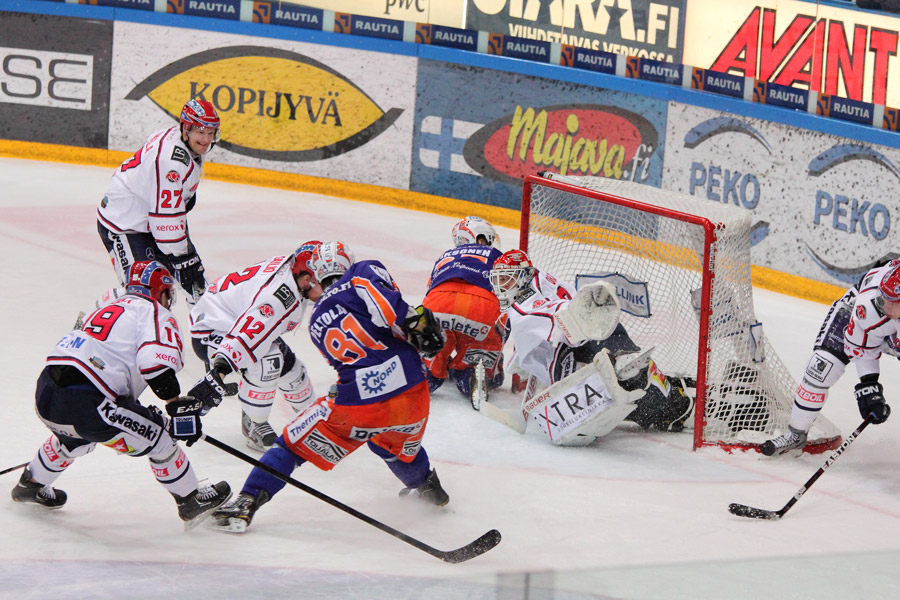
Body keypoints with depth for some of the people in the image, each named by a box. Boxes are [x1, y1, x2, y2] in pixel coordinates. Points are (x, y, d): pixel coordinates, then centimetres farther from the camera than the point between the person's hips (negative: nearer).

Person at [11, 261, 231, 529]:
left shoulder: (107, 308, 28)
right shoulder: (156, 313, 2)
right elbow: (155, 361, -18)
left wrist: (138, 412, 33)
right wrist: (178, 406, -10)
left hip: (45, 390, 8)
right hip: (84, 404, -8)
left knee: (75, 437, 39)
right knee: (159, 437, 7)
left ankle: (30, 485, 58)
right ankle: (192, 502, 17)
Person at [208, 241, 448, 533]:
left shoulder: (316, 321, 23)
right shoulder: (364, 273, 9)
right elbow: (384, 302, -15)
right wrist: (416, 322, -11)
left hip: (357, 405, 0)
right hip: (411, 393, 0)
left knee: (294, 442, 15)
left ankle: (246, 503, 9)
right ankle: (427, 487, 53)